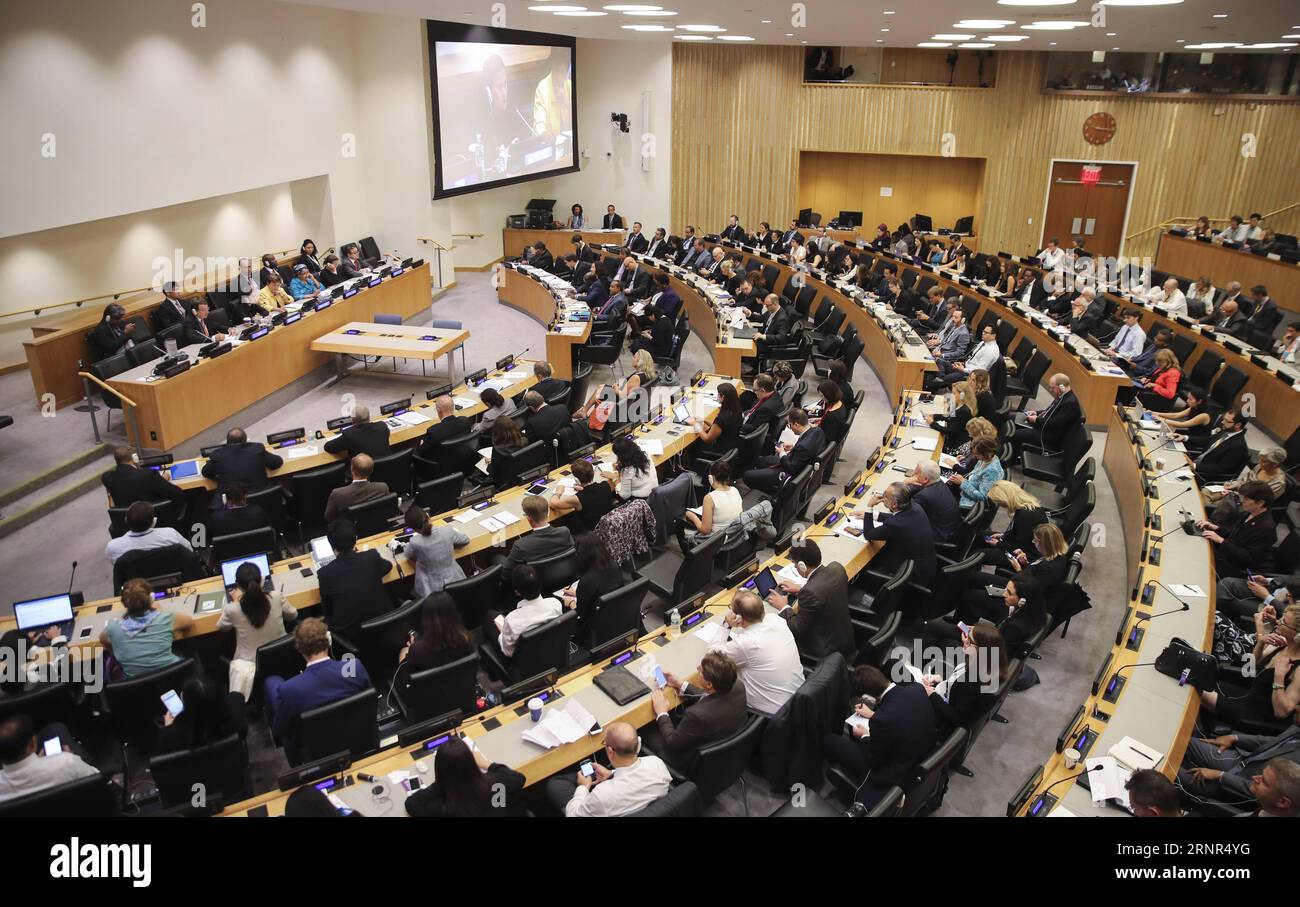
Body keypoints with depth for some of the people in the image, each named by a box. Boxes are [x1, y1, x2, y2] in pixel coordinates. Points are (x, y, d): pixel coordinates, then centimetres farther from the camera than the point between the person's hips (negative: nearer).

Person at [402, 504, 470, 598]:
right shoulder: (447, 530, -16)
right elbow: (465, 540, 7)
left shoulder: (415, 542, -24)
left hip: (432, 591, -2)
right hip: (456, 582, 2)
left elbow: (408, 555, 3)